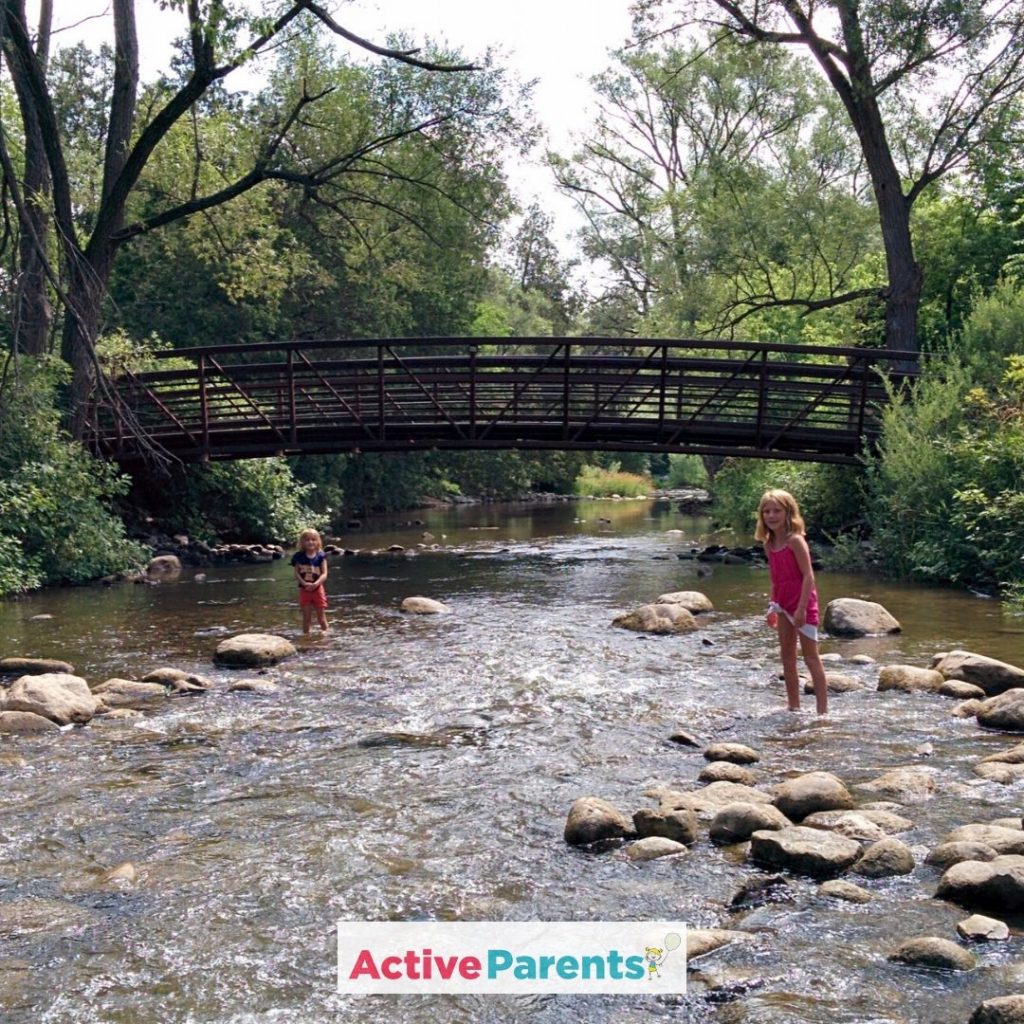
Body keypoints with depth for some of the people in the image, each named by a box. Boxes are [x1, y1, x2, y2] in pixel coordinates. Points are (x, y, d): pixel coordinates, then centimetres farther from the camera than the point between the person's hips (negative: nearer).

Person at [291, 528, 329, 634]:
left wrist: (315, 584, -23)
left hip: (317, 588, -1)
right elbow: (296, 573, -4)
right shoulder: (299, 556, -2)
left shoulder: (321, 556, -4)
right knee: (306, 617, 7)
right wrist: (304, 583, -20)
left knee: (321, 616, 7)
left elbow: (324, 574, -8)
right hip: (304, 589, 1)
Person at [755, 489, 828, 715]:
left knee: (811, 657, -3)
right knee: (787, 657, 12)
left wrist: (802, 608, -24)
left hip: (801, 603, -8)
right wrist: (772, 605, 13)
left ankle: (823, 710, 2)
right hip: (783, 603, 8)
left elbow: (808, 575, -20)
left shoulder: (795, 540, -17)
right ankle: (794, 707, 21)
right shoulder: (769, 544, 5)